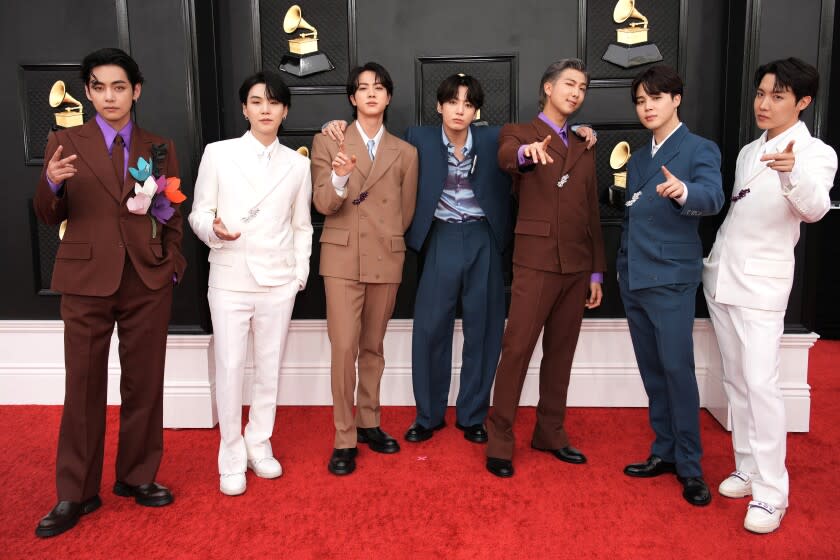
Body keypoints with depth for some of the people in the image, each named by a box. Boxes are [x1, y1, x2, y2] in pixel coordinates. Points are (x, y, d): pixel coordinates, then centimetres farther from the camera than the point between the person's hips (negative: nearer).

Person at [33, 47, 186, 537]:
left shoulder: (160, 148, 9)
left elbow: (174, 215, 12)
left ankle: (137, 477, 24)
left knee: (144, 383, 8)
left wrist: (173, 264, 1)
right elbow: (50, 217, 3)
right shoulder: (65, 143, 5)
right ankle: (76, 494, 15)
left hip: (148, 281, 2)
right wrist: (50, 183, -18)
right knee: (84, 386, 4)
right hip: (87, 279, -1)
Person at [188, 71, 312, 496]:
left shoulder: (297, 163, 8)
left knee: (269, 368, 9)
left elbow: (302, 226, 11)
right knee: (229, 368, 1)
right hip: (229, 280, -1)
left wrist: (301, 273, 2)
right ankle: (232, 458, 16)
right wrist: (213, 229, -19)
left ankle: (259, 446, 26)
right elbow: (199, 212, 3)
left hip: (278, 282, 2)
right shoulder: (218, 154, 2)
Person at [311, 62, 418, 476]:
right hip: (343, 258, -2)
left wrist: (386, 240, 13)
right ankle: (344, 439, 2)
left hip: (386, 260, 2)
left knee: (373, 347, 11)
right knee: (344, 348, -7)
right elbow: (323, 205, -5)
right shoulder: (328, 142, 3)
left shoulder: (405, 152, 8)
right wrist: (339, 177, -22)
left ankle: (368, 423, 25)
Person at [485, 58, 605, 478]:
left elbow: (592, 213, 17)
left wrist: (597, 271, 12)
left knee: (561, 351, 10)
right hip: (536, 261, -5)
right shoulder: (518, 133, 4)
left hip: (577, 264, 5)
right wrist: (527, 152, -46)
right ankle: (499, 441, 4)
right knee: (517, 350, -5)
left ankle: (550, 433, 22)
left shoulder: (584, 148, 19)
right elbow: (505, 157, -22)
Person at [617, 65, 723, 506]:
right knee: (651, 371, 10)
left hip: (671, 278, -6)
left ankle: (689, 465, 5)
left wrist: (684, 192, -42)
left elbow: (713, 197, -23)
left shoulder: (700, 150, -5)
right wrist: (622, 267, 14)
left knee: (678, 369, -5)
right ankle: (664, 450, 21)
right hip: (633, 278, 6)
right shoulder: (637, 159, 16)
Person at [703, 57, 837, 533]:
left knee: (761, 383, -12)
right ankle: (749, 469, 21)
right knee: (735, 380, 11)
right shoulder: (749, 151, 12)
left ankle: (772, 492, -4)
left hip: (762, 281, -7)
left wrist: (793, 173, -47)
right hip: (722, 275, 7)